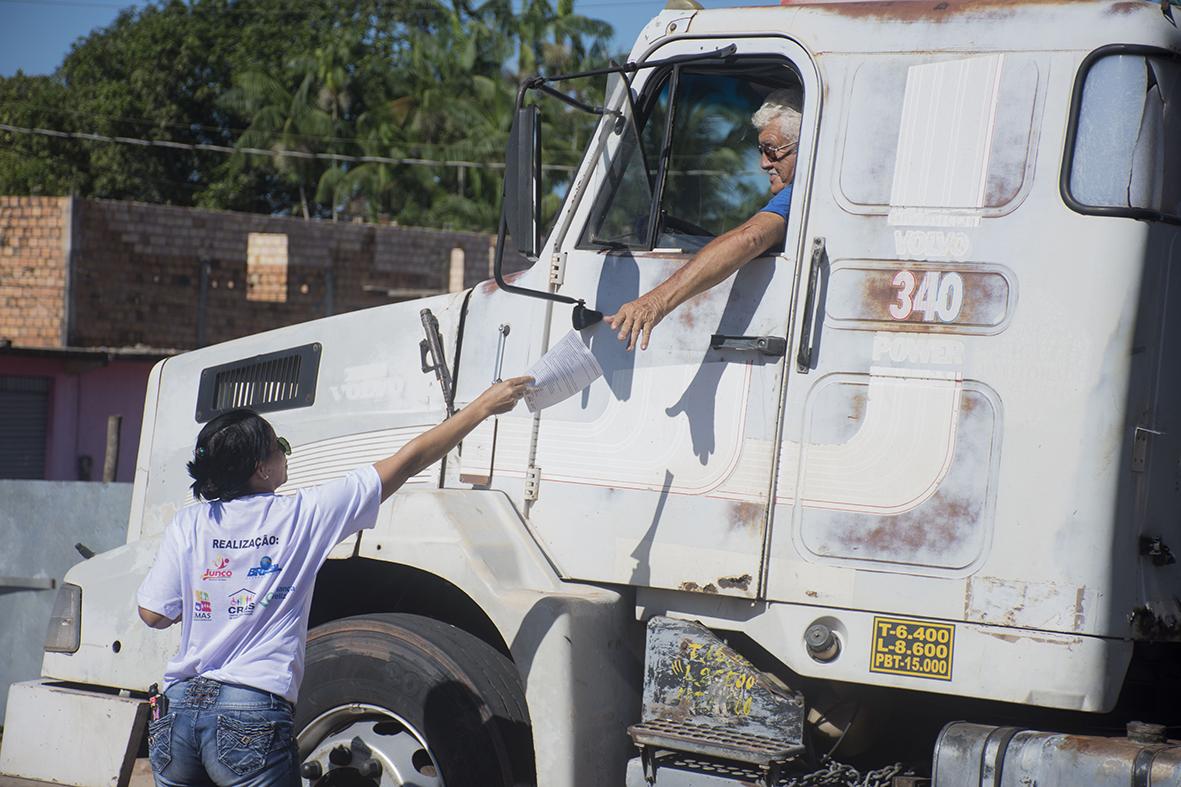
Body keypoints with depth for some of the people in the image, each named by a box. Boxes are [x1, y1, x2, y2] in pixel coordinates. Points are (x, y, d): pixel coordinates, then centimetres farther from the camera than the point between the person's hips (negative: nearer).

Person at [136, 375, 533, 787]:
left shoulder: (188, 525, 3)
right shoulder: (304, 515, -4)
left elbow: (154, 614, 5)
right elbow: (407, 461, 1)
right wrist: (484, 406, 9)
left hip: (177, 710, 4)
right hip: (251, 716, -4)